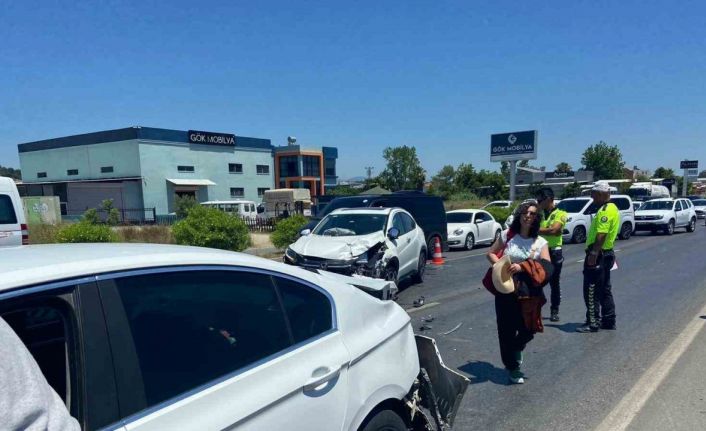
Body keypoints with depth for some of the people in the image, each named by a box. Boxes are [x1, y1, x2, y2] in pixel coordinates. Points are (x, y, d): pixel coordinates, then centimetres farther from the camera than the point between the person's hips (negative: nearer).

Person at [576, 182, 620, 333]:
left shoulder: (605, 210, -17)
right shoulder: (612, 208, 16)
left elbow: (601, 235, -26)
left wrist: (593, 254, -26)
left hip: (598, 255, -11)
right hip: (606, 254, 11)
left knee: (592, 291, -4)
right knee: (604, 290, 16)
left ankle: (593, 323, 1)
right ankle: (608, 321, 23)